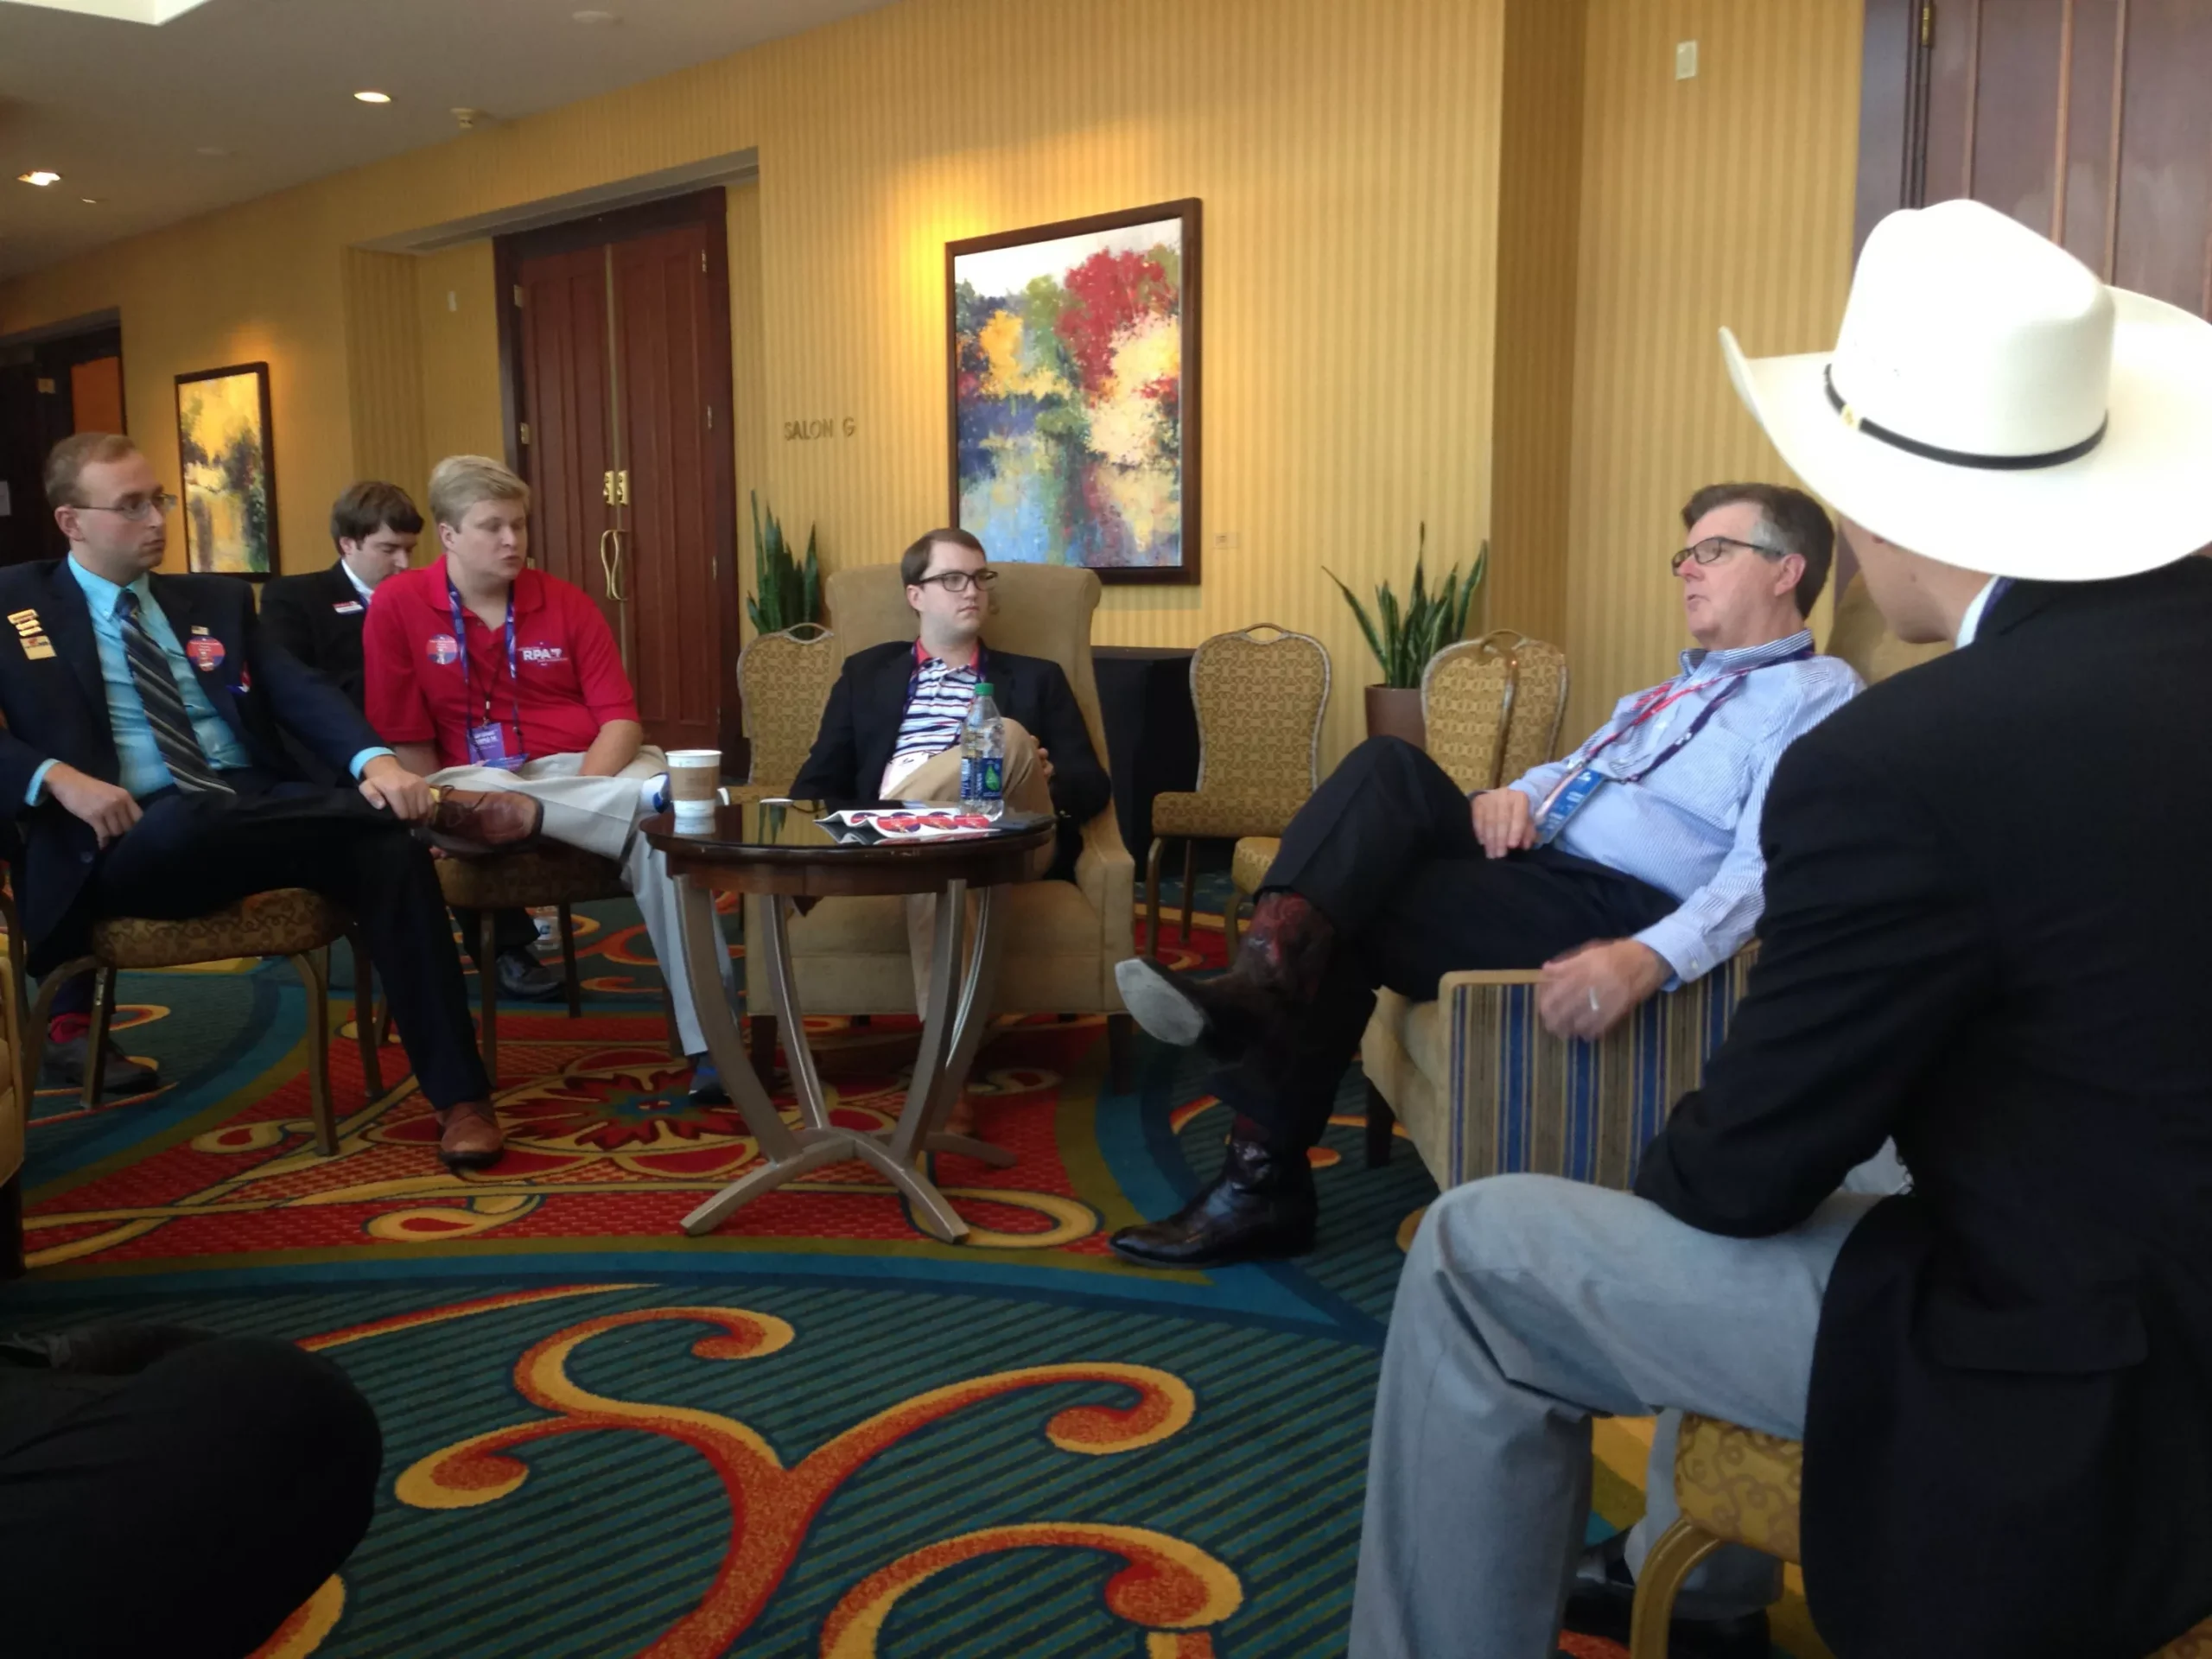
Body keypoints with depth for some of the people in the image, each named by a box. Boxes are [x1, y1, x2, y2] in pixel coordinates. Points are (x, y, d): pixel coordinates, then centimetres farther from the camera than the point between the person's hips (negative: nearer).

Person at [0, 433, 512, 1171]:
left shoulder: (218, 600, 21)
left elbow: (303, 694, 7)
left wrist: (374, 761, -14)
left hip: (255, 812, 3)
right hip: (131, 838, -3)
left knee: (390, 845, -28)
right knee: (197, 819, -41)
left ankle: (459, 1094, -27)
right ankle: (423, 805, -19)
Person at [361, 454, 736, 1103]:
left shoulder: (567, 602, 7)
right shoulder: (397, 605, 2)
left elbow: (621, 720, 1)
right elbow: (407, 744, 0)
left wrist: (574, 797, -18)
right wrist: (508, 807, -14)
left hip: (589, 770, 1)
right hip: (474, 784, 0)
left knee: (657, 831, -31)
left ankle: (712, 1038, -31)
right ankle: (654, 796, -42)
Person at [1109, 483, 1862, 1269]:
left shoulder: (1819, 695, -3)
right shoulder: (1680, 686, 27)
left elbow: (1763, 873, -19)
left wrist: (1648, 960, -37)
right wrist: (1514, 795, 0)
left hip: (1616, 912, -8)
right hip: (1534, 866, 8)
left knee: (1349, 919, -20)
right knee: (1391, 765, -16)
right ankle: (1266, 979, -28)